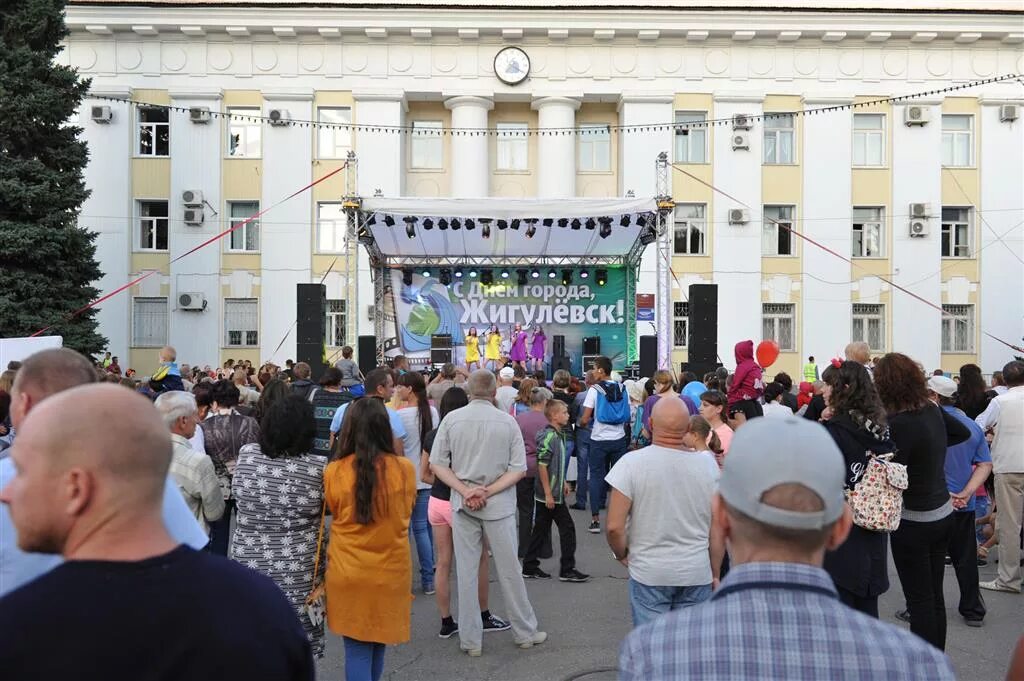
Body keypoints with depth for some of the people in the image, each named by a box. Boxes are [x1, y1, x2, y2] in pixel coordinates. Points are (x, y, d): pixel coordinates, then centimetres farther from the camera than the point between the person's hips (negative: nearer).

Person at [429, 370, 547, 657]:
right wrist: (488, 492, -9)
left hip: (462, 504, 1)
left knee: (466, 572, 8)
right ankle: (525, 632, 25)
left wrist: (465, 491, -9)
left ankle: (470, 639, 16)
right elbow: (519, 469, -7)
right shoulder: (507, 421, -5)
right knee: (509, 570, 11)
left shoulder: (452, 419, -3)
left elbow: (436, 463, -4)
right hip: (499, 504, 0)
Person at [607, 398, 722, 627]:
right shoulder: (707, 464, -5)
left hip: (649, 572, -2)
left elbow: (614, 527, -14)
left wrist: (622, 555, 6)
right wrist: (715, 573, 14)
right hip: (697, 574, 2)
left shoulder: (632, 463, -13)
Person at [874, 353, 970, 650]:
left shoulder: (899, 424, -24)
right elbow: (963, 433, 19)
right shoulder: (933, 410, -1)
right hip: (943, 513, 8)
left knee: (919, 599, 2)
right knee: (935, 594, 17)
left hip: (914, 522, -7)